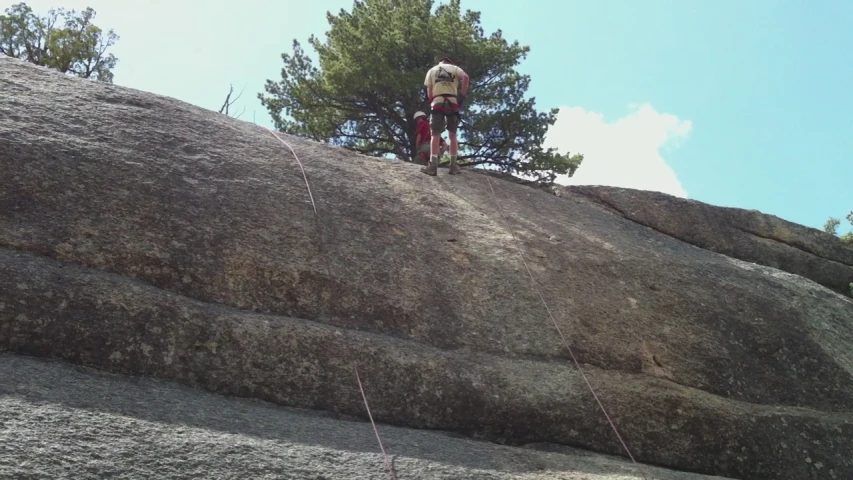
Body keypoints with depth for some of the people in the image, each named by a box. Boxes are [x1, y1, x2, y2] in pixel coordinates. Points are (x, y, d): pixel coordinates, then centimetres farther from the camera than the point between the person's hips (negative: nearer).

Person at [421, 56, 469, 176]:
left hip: (437, 102, 0)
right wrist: (462, 95, -5)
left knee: (436, 134, -6)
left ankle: (433, 164, -19)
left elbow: (429, 92, 10)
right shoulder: (454, 68, 16)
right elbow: (466, 77, -6)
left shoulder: (432, 70, 20)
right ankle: (453, 165, -3)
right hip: (453, 103, 0)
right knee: (452, 134, 3)